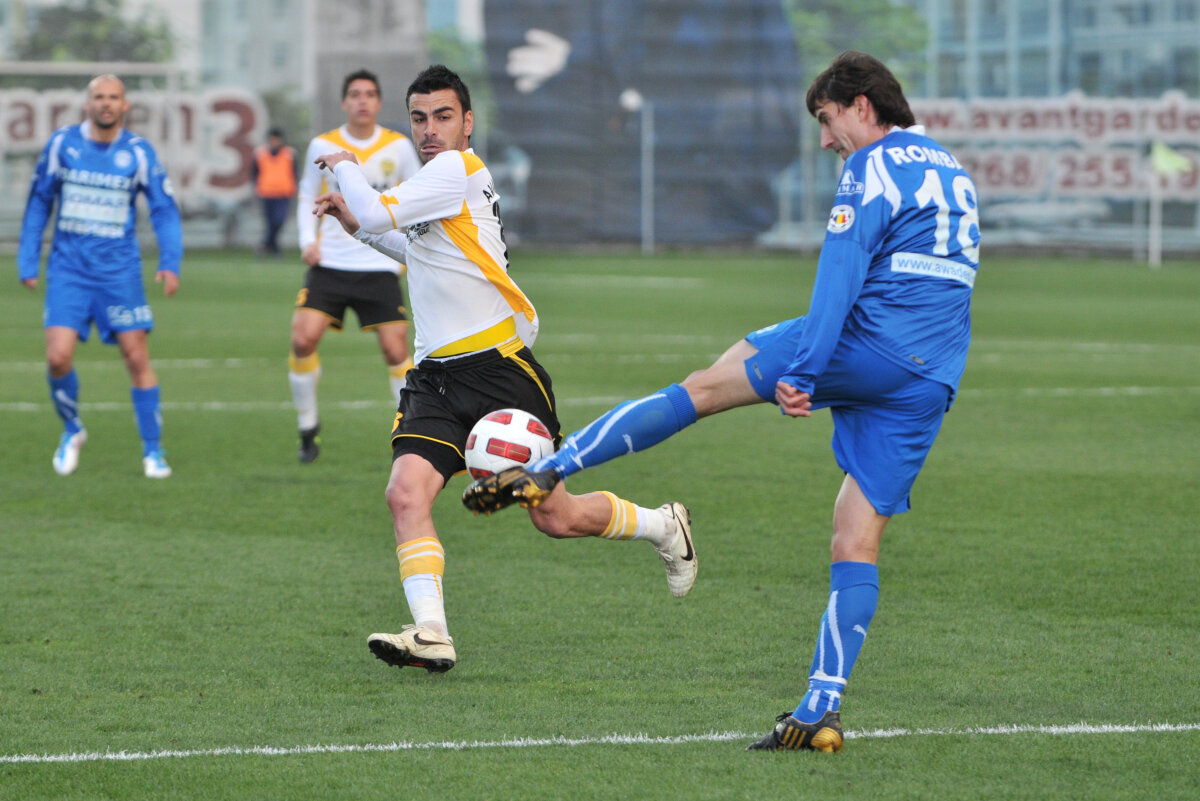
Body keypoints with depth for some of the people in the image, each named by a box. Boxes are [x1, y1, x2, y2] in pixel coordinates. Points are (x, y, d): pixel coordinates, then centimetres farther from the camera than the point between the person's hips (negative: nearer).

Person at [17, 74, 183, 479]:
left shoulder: (138, 152, -1)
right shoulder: (62, 143, 0)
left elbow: (164, 209, 2)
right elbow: (38, 203, 8)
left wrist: (170, 262, -12)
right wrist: (27, 261, 5)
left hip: (119, 270, 0)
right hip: (68, 267, 0)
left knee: (137, 357, -5)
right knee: (58, 358, -11)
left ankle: (153, 451, 7)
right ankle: (72, 430, 17)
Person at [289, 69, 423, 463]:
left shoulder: (399, 147, 1)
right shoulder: (323, 146, 2)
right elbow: (307, 198, 12)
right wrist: (308, 239, -4)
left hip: (379, 267, 0)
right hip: (329, 264, 0)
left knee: (396, 350, -7)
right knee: (303, 339, -14)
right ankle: (308, 428, 3)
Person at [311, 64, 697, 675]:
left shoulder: (460, 168, -10)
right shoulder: (437, 182, 17)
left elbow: (379, 213, -18)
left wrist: (344, 165, 1)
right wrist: (353, 223, 26)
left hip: (499, 367, -8)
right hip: (437, 377, 8)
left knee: (557, 517, 1)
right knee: (406, 494, -17)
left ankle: (664, 527, 28)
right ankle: (430, 633, -24)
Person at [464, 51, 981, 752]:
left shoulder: (876, 167, -2)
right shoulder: (954, 174, 25)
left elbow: (840, 274, -14)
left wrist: (804, 373, -21)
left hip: (863, 344, -7)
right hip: (929, 386, 7)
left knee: (701, 389, 4)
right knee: (858, 544, 4)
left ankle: (546, 471, 1)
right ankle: (822, 711, -4)